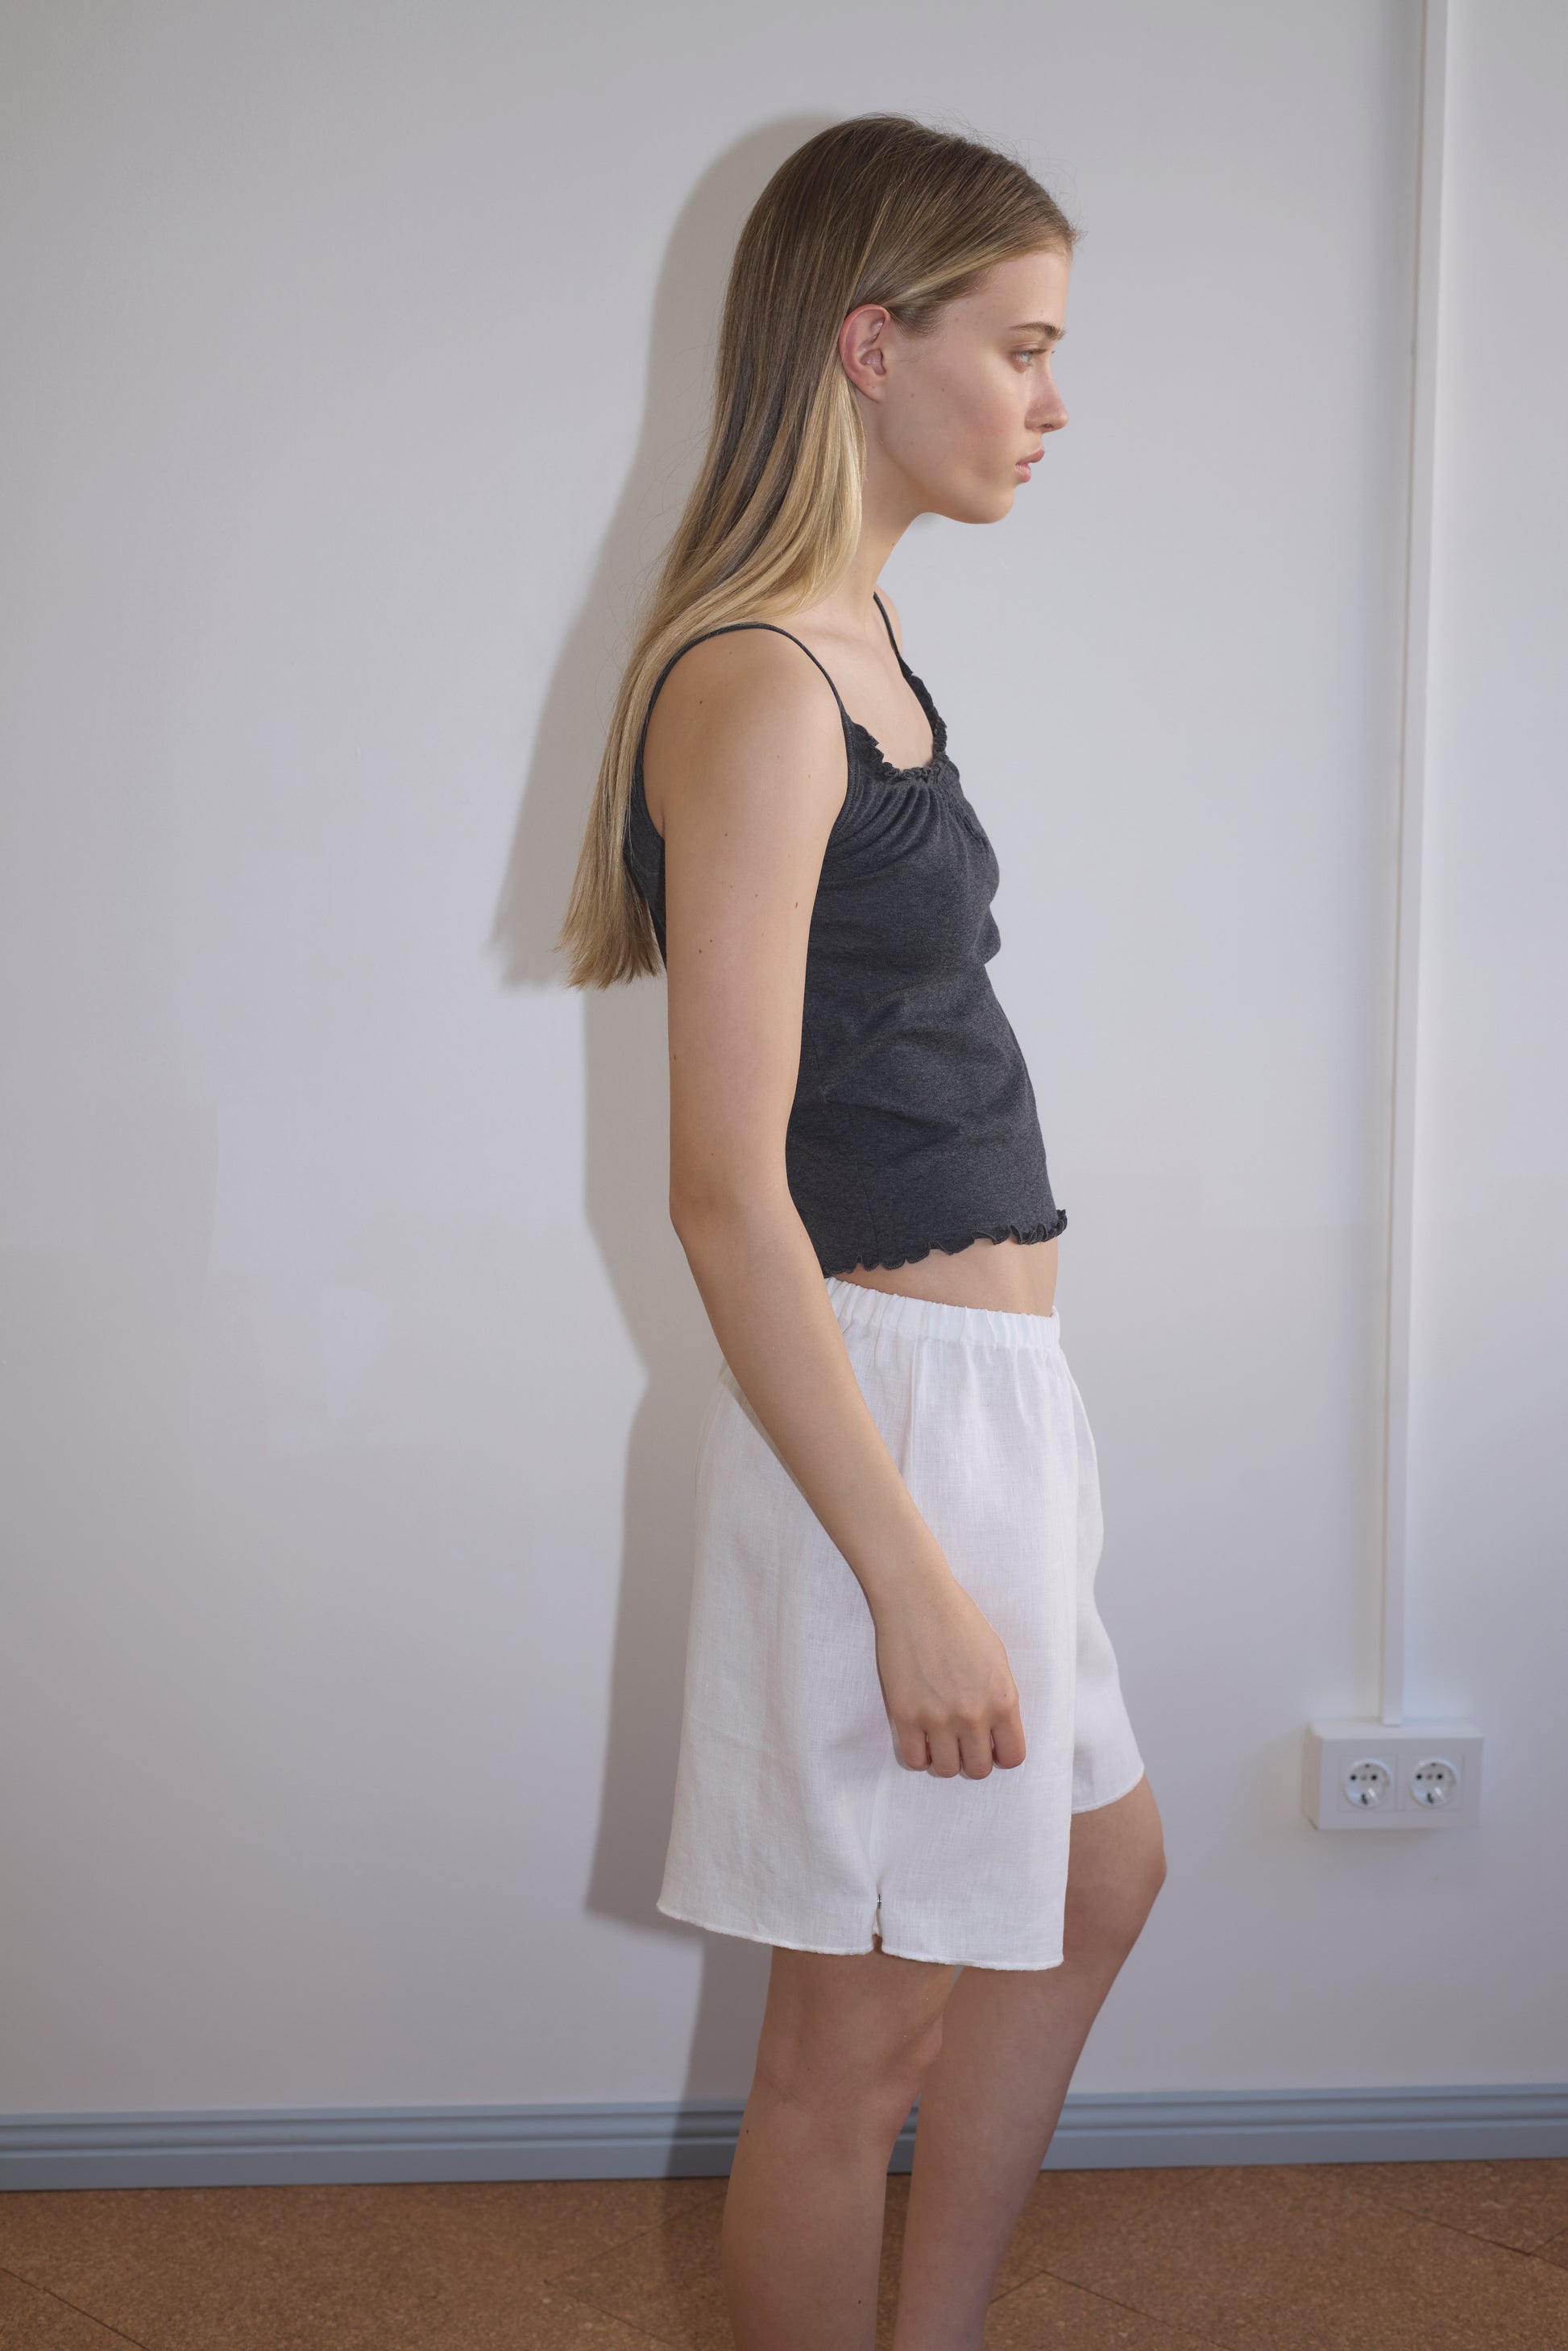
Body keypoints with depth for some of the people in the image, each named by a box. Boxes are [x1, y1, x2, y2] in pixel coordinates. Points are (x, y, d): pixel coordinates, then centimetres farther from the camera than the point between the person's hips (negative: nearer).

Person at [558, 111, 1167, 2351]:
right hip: (882, 1403, -10)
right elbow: (729, 1195, -23)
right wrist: (912, 1579, -21)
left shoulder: (854, 635, 10)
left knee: (1095, 1879, 24)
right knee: (866, 2029, 6)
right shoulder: (754, 687, -19)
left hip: (986, 1382, 10)